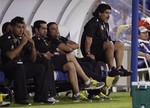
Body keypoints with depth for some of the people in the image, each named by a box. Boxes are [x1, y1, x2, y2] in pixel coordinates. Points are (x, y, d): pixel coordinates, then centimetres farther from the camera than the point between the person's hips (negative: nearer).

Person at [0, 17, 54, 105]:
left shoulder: (22, 38, 10)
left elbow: (32, 59, 12)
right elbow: (11, 56, -22)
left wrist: (32, 44, -2)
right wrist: (22, 43, -17)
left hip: (21, 66, 6)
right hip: (8, 67, -6)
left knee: (41, 68, -11)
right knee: (20, 67, -36)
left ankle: (40, 97, -7)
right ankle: (20, 98, -30)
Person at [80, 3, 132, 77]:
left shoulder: (105, 24, 18)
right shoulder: (93, 23, -12)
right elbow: (88, 38, -21)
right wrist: (88, 53, -26)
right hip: (92, 50, -10)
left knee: (120, 44, 1)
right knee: (110, 44, -32)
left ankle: (119, 68, -11)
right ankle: (112, 70, -32)